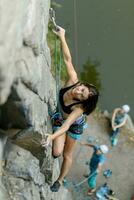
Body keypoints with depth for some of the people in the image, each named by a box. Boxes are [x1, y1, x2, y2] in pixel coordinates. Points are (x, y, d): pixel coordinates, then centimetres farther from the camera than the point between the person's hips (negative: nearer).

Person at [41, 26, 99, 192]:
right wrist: (62, 38, -34)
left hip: (74, 126, -3)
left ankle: (60, 180, 37)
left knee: (67, 154, 12)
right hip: (60, 119, 4)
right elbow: (68, 59, -30)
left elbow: (66, 125, -49)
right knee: (57, 152, -9)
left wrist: (52, 136, -64)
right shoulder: (73, 81, -32)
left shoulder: (79, 107, -41)